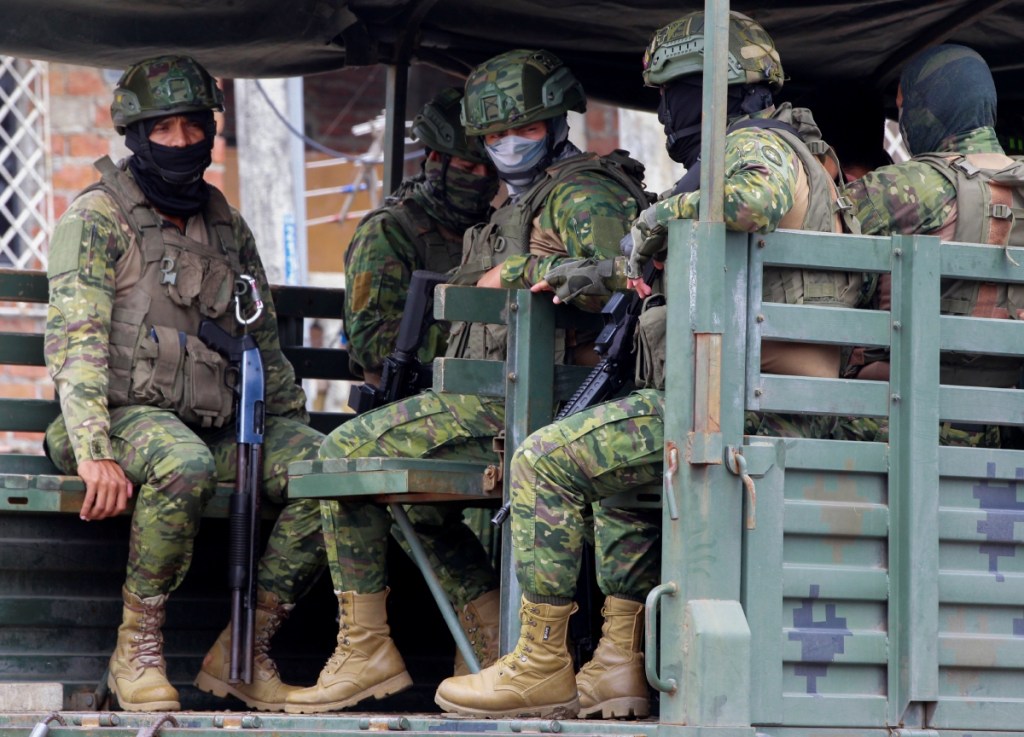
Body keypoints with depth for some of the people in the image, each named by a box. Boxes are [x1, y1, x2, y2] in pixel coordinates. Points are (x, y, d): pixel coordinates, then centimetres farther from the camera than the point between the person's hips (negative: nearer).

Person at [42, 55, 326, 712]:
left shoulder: (227, 227, 17)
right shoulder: (100, 217, -2)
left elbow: (263, 342, 23)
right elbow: (73, 341, -12)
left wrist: (295, 434, 12)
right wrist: (94, 454, -25)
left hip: (214, 427, 6)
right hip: (125, 414, -6)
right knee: (185, 465, -40)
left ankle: (243, 652, -12)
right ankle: (138, 651, -23)